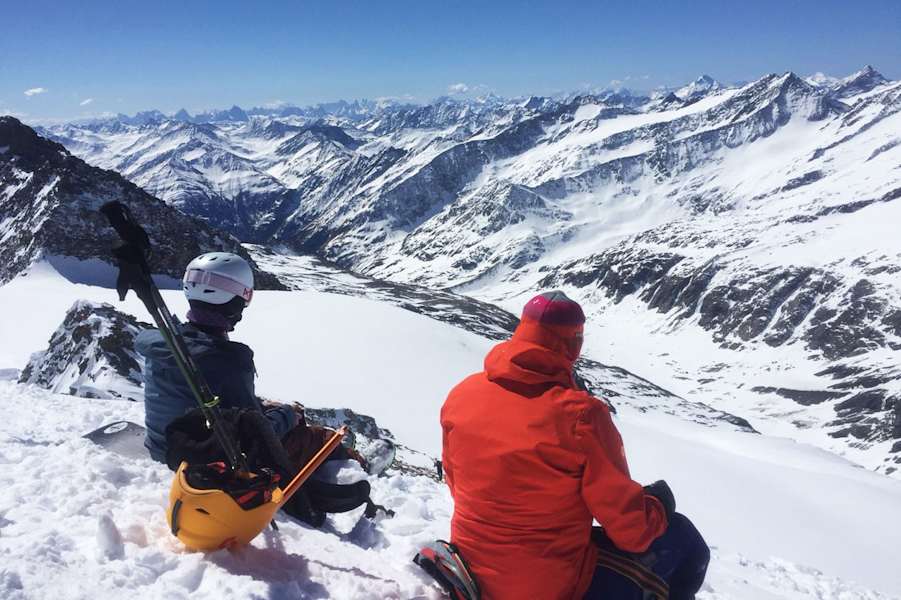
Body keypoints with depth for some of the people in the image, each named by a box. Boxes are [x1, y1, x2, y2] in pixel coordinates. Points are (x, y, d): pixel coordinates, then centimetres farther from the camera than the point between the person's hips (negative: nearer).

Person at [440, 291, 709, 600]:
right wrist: (659, 506, 7)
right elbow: (631, 530, -15)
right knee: (682, 539, 12)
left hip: (473, 572, 6)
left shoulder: (461, 394, -7)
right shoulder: (580, 414, -24)